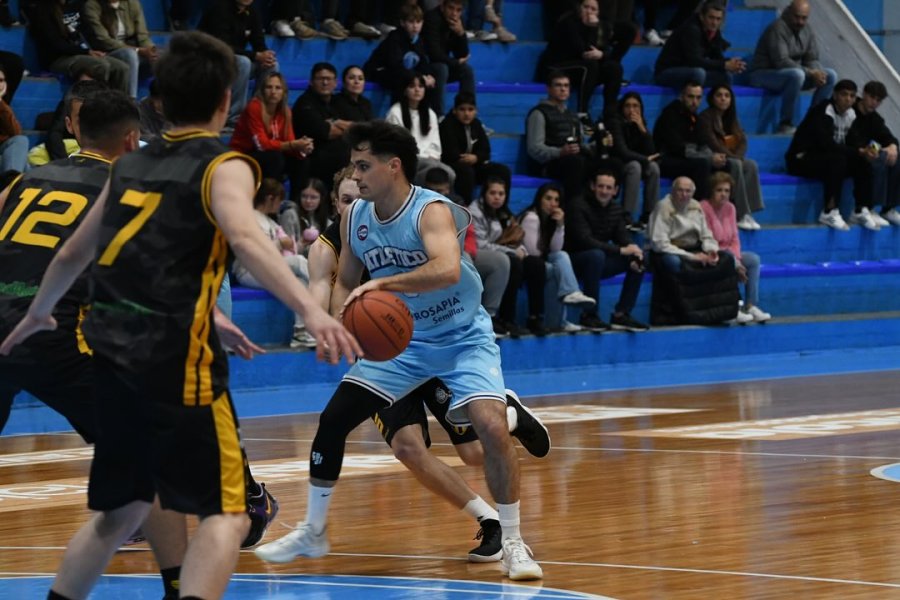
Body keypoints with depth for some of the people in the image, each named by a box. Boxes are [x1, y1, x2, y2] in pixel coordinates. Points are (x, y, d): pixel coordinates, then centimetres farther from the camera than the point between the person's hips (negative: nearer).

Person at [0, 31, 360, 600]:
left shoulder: (130, 166, 18)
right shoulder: (223, 166, -1)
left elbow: (72, 255, 30)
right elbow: (244, 236, -23)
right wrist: (311, 308, -35)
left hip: (110, 351, 7)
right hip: (174, 359, -7)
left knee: (120, 509, 23)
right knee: (227, 515, -4)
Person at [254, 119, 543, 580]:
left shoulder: (431, 211, -27)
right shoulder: (354, 218, -6)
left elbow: (447, 269, -46)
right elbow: (345, 282, 7)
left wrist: (383, 283, -54)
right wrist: (341, 317, -15)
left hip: (462, 336, -6)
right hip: (401, 338, 6)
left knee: (492, 427, -24)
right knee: (332, 419, 1)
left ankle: (512, 544, -8)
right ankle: (312, 531, 19)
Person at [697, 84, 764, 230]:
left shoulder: (731, 119, 16)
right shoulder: (705, 118, -5)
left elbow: (742, 141, 6)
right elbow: (712, 143, -14)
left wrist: (738, 156, -14)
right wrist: (733, 157, -18)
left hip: (731, 159, 6)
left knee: (751, 165, -23)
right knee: (735, 165, -34)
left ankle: (749, 212, -31)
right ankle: (741, 214, -38)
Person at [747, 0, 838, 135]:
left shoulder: (807, 31, 4)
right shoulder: (778, 29, -21)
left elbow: (812, 60, 4)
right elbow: (781, 61, -28)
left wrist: (817, 73, -20)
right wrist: (810, 73, -30)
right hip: (764, 74, -8)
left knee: (831, 75, -4)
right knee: (797, 74, -38)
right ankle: (785, 124, -28)